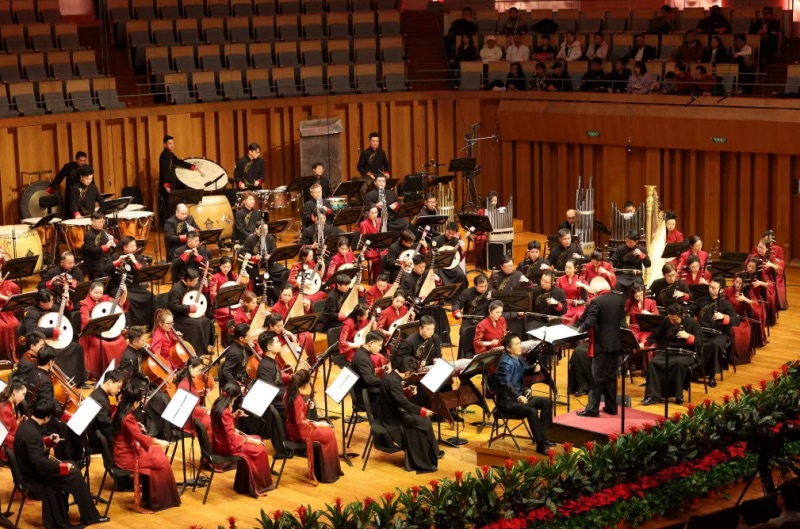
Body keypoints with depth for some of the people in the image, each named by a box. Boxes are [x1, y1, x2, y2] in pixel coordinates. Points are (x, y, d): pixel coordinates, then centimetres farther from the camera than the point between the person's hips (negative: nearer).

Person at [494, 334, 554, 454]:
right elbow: (506, 384, -35)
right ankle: (541, 445, -23)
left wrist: (534, 368, 1)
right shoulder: (505, 362, -22)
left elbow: (525, 370, 25)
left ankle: (542, 437, 12)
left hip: (520, 396, 10)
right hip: (507, 401, -10)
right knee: (532, 411, -31)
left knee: (547, 402, 10)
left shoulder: (518, 358, 6)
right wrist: (518, 397, -49)